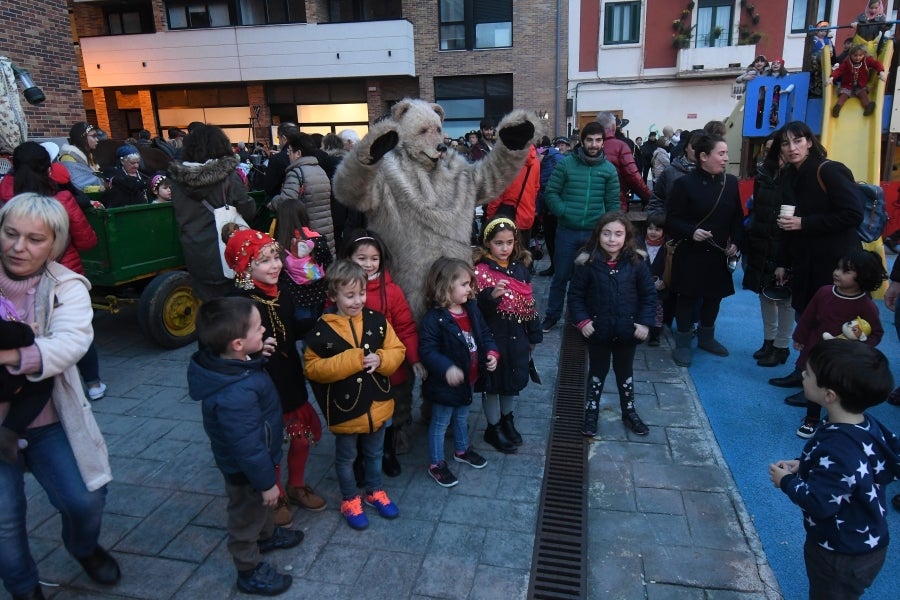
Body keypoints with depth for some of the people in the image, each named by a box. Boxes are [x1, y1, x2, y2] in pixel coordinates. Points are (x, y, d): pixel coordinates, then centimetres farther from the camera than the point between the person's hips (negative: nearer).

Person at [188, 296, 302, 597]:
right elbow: (248, 447, -32)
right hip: (246, 469, -9)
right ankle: (250, 571, 43)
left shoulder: (225, 363, -16)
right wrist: (266, 482, -21)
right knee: (247, 517, 18)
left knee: (262, 506, 34)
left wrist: (258, 356, -3)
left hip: (258, 458, 9)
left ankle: (267, 535, 62)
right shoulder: (236, 395, -44)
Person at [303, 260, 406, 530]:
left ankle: (375, 492, 47)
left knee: (375, 453, 23)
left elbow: (397, 349, -1)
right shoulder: (322, 330, -17)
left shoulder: (377, 320, -7)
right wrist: (350, 361, -25)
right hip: (345, 408, -3)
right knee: (345, 457, 18)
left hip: (377, 403, 3)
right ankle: (350, 500, 41)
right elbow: (312, 367, -15)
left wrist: (381, 360, -23)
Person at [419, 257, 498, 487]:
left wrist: (492, 353, -10)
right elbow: (427, 350, -28)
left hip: (469, 379, 7)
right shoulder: (433, 319, -26)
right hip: (445, 384, -7)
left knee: (462, 417, 29)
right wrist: (447, 369, -40)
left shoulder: (472, 309, -2)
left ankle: (462, 450, 51)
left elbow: (484, 334, 7)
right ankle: (436, 464, 28)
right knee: (440, 423, 11)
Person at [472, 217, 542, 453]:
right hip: (492, 337, -5)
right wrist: (491, 296, -37)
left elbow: (529, 302, 9)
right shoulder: (480, 271, -13)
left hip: (517, 337, 5)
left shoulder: (521, 268, 3)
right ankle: (493, 428, 28)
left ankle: (507, 419, 43)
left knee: (513, 381, 19)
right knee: (492, 384, 9)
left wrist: (534, 335, 12)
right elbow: (475, 308, -18)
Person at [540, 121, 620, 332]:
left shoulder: (609, 169, 2)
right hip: (567, 231, -1)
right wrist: (564, 212, -15)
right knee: (561, 276, 10)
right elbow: (551, 192, -3)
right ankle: (552, 315, 26)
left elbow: (613, 202, 4)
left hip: (595, 232, 1)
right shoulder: (566, 164, -3)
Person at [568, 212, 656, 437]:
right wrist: (582, 321, -15)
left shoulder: (636, 263, -8)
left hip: (627, 331, 2)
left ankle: (629, 412, 39)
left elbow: (649, 295, -1)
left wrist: (645, 322, -8)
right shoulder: (587, 263, -13)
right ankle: (591, 413, 31)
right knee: (597, 371, 15)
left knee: (625, 371, 20)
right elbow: (575, 295, -6)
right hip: (598, 330, -2)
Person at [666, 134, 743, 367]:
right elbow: (672, 220, -11)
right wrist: (691, 232, -28)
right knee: (687, 298, 4)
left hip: (720, 254, 6)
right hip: (691, 255, -5)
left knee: (714, 297, 16)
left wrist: (735, 242, -3)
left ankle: (706, 337, 35)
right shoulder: (685, 183, -12)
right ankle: (683, 344, 17)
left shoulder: (731, 182, 4)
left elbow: (737, 217, 10)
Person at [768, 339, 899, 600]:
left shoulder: (837, 448, -37)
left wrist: (787, 481, -16)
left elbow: (819, 502, -33)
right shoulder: (868, 424, -9)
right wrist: (804, 465, 1)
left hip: (842, 557, -8)